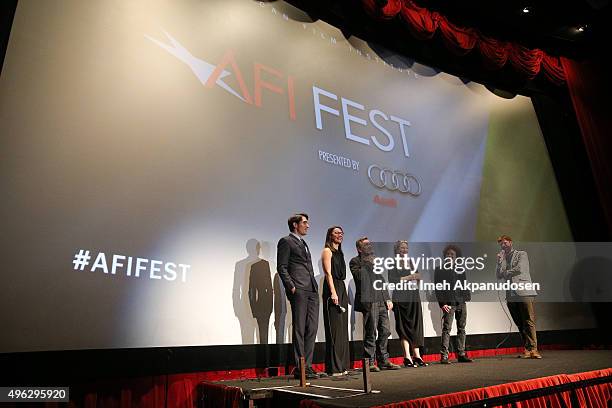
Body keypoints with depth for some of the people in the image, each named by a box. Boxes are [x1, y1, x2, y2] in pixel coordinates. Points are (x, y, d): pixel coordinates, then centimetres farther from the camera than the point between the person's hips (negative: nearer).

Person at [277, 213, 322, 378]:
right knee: (300, 329, -3)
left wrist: (314, 286, 15)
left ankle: (308, 366, 14)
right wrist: (291, 287, -15)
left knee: (312, 329, 7)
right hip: (299, 291, -8)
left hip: (312, 291, 8)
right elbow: (281, 267, -8)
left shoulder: (303, 243, 24)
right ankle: (299, 368, 4)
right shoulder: (286, 241, -1)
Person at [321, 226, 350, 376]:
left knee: (343, 329, 9)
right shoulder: (327, 251, -2)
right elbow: (328, 273, -12)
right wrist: (333, 292, -20)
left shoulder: (339, 252, 20)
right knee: (334, 329, -7)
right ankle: (334, 368, -3)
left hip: (342, 289, 9)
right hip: (332, 289, -8)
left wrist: (343, 293, 11)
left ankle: (342, 366, 15)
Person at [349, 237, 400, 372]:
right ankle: (369, 362, 6)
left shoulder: (375, 260, 25)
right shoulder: (355, 262, 2)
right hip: (369, 301, -7)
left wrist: (387, 298, 16)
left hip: (381, 301, 8)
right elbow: (360, 276, -16)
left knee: (385, 331, 9)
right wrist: (368, 264, -8)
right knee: (370, 333, -4)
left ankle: (383, 361, 20)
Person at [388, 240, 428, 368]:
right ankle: (407, 358, 0)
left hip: (414, 298, 6)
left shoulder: (411, 262, 20)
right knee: (404, 328, -4)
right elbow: (392, 280, -11)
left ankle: (417, 356, 8)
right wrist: (408, 278, -14)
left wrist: (418, 277, 5)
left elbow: (417, 277, 25)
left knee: (416, 326, 3)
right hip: (401, 299, -6)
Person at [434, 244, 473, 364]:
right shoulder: (440, 270, 4)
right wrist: (442, 304, -10)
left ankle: (461, 354, 15)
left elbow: (465, 285, 20)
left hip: (461, 302, 5)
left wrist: (467, 296, 2)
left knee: (461, 329, 7)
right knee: (446, 329, -8)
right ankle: (444, 356, -8)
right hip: (449, 303, -5)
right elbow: (438, 288, -2)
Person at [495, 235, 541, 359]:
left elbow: (520, 269, -8)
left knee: (529, 321, -10)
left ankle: (533, 349, -10)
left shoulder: (521, 254, 8)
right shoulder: (502, 259, 21)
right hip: (510, 295, 5)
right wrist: (499, 261, 1)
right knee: (520, 324, 4)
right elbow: (498, 276, 11)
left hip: (524, 292, -5)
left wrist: (506, 273, 4)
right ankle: (527, 349, 7)